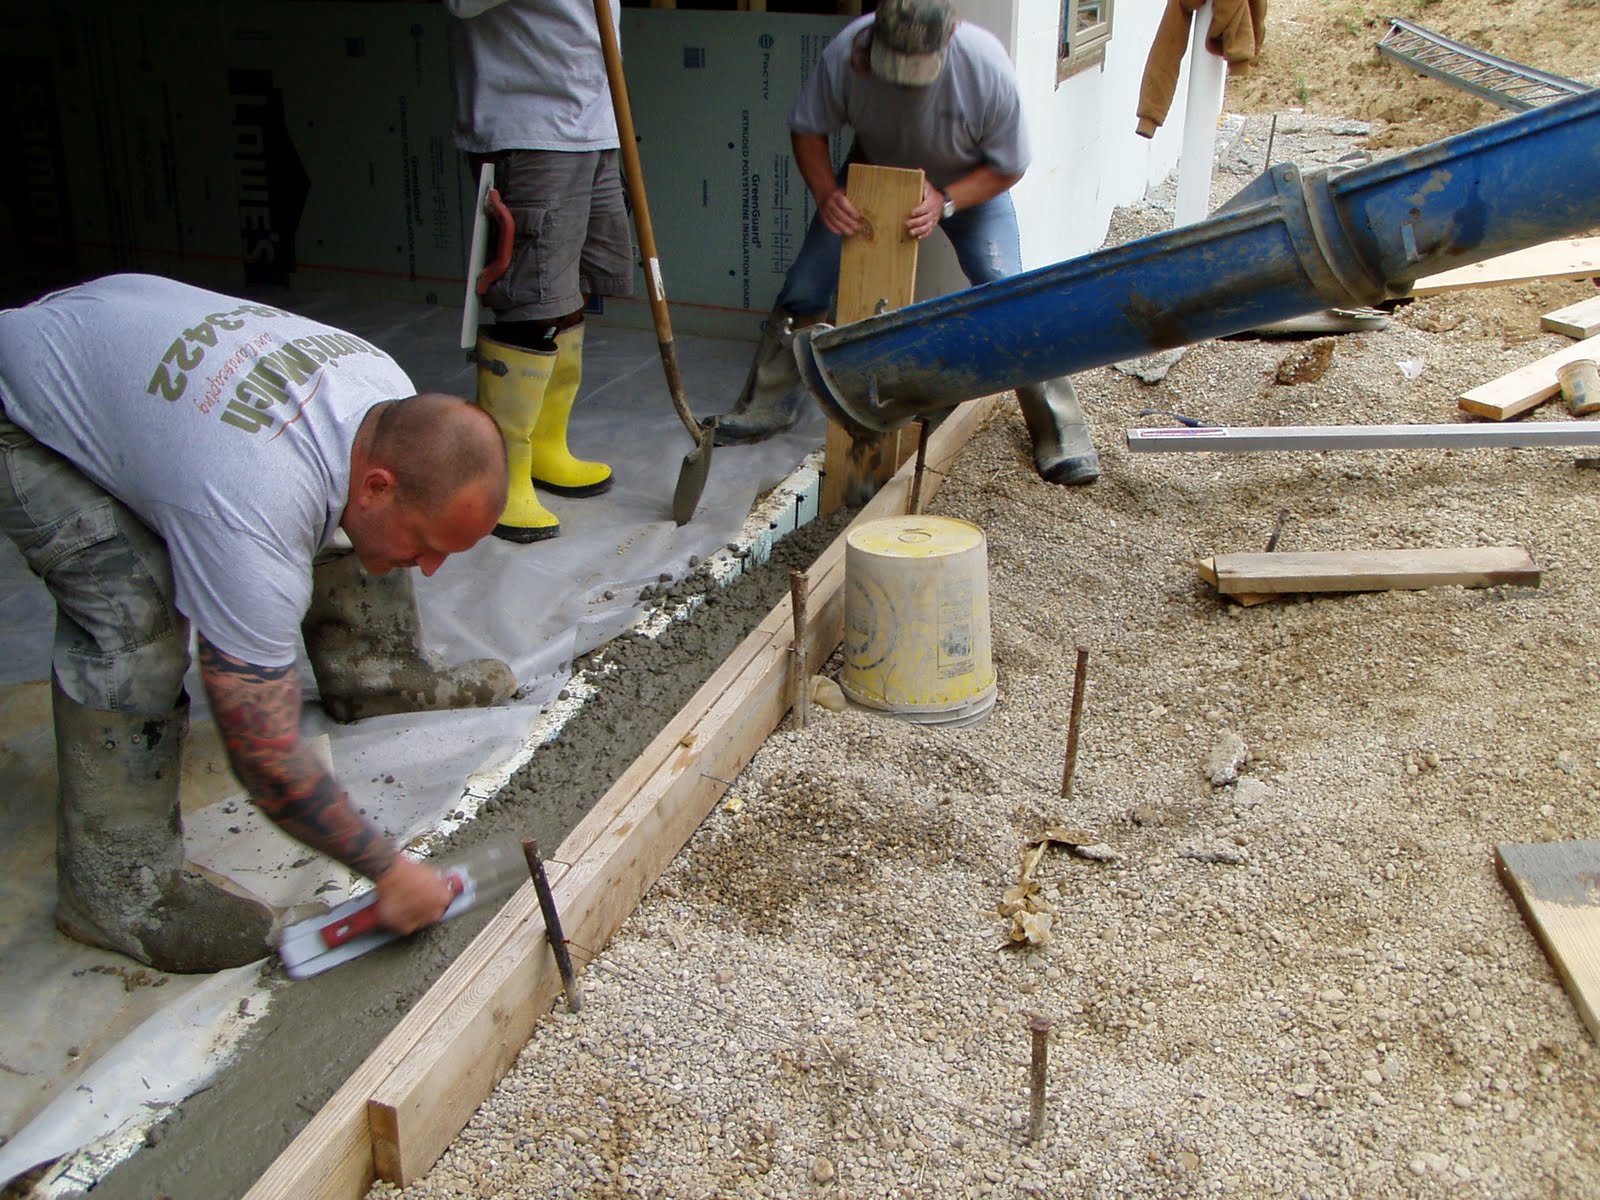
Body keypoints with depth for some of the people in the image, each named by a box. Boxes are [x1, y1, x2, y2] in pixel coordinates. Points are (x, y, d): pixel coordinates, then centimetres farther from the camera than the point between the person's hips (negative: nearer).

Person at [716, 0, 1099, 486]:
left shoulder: (987, 68, -35)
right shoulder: (847, 51, -31)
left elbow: (1007, 168, -20)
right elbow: (807, 129, -14)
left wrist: (945, 202, -36)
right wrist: (827, 194, -32)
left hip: (971, 186, -2)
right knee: (804, 290, -4)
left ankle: (1062, 439, -2)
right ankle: (765, 408, 14)